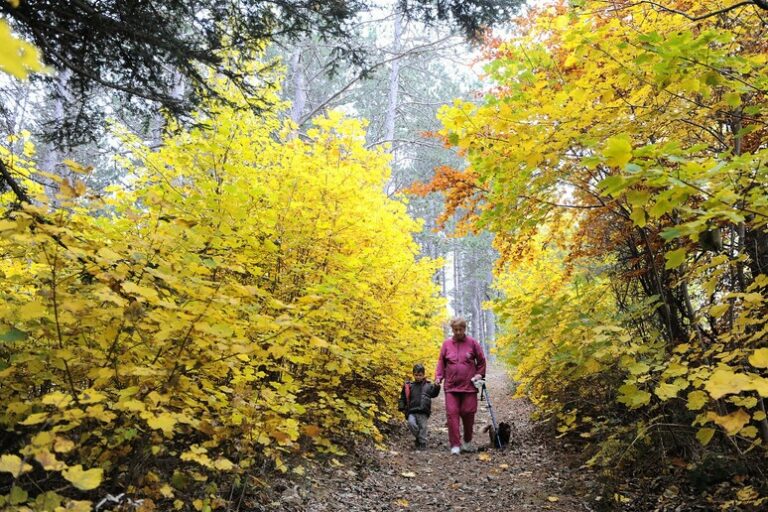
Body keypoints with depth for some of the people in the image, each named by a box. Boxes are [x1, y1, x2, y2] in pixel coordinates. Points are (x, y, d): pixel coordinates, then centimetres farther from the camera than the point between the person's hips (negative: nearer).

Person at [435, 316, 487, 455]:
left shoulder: (472, 343, 1)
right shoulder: (446, 344, 5)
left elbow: (481, 360, 10)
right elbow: (441, 362, 10)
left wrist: (480, 374, 0)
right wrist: (438, 377, -2)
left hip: (469, 386, -1)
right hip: (451, 386, 1)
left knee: (468, 413, 4)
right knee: (452, 414, -5)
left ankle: (467, 441, 26)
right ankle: (455, 445, 1)